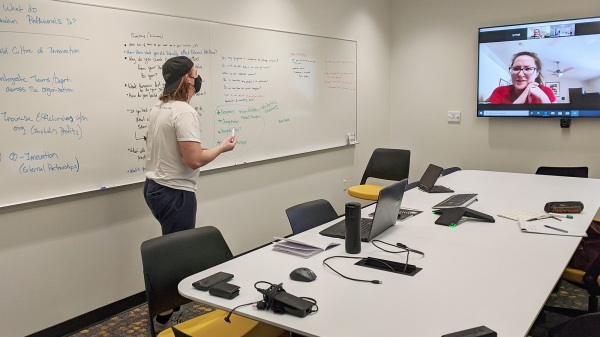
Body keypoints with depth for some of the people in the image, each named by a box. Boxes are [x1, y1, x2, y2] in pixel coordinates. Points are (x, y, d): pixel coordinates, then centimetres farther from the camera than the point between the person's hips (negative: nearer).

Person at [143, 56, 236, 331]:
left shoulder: (158, 108, 9)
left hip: (154, 186, 10)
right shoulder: (184, 112, -20)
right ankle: (165, 318, 12)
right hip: (175, 193, -10)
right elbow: (194, 160, -26)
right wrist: (222, 147, -10)